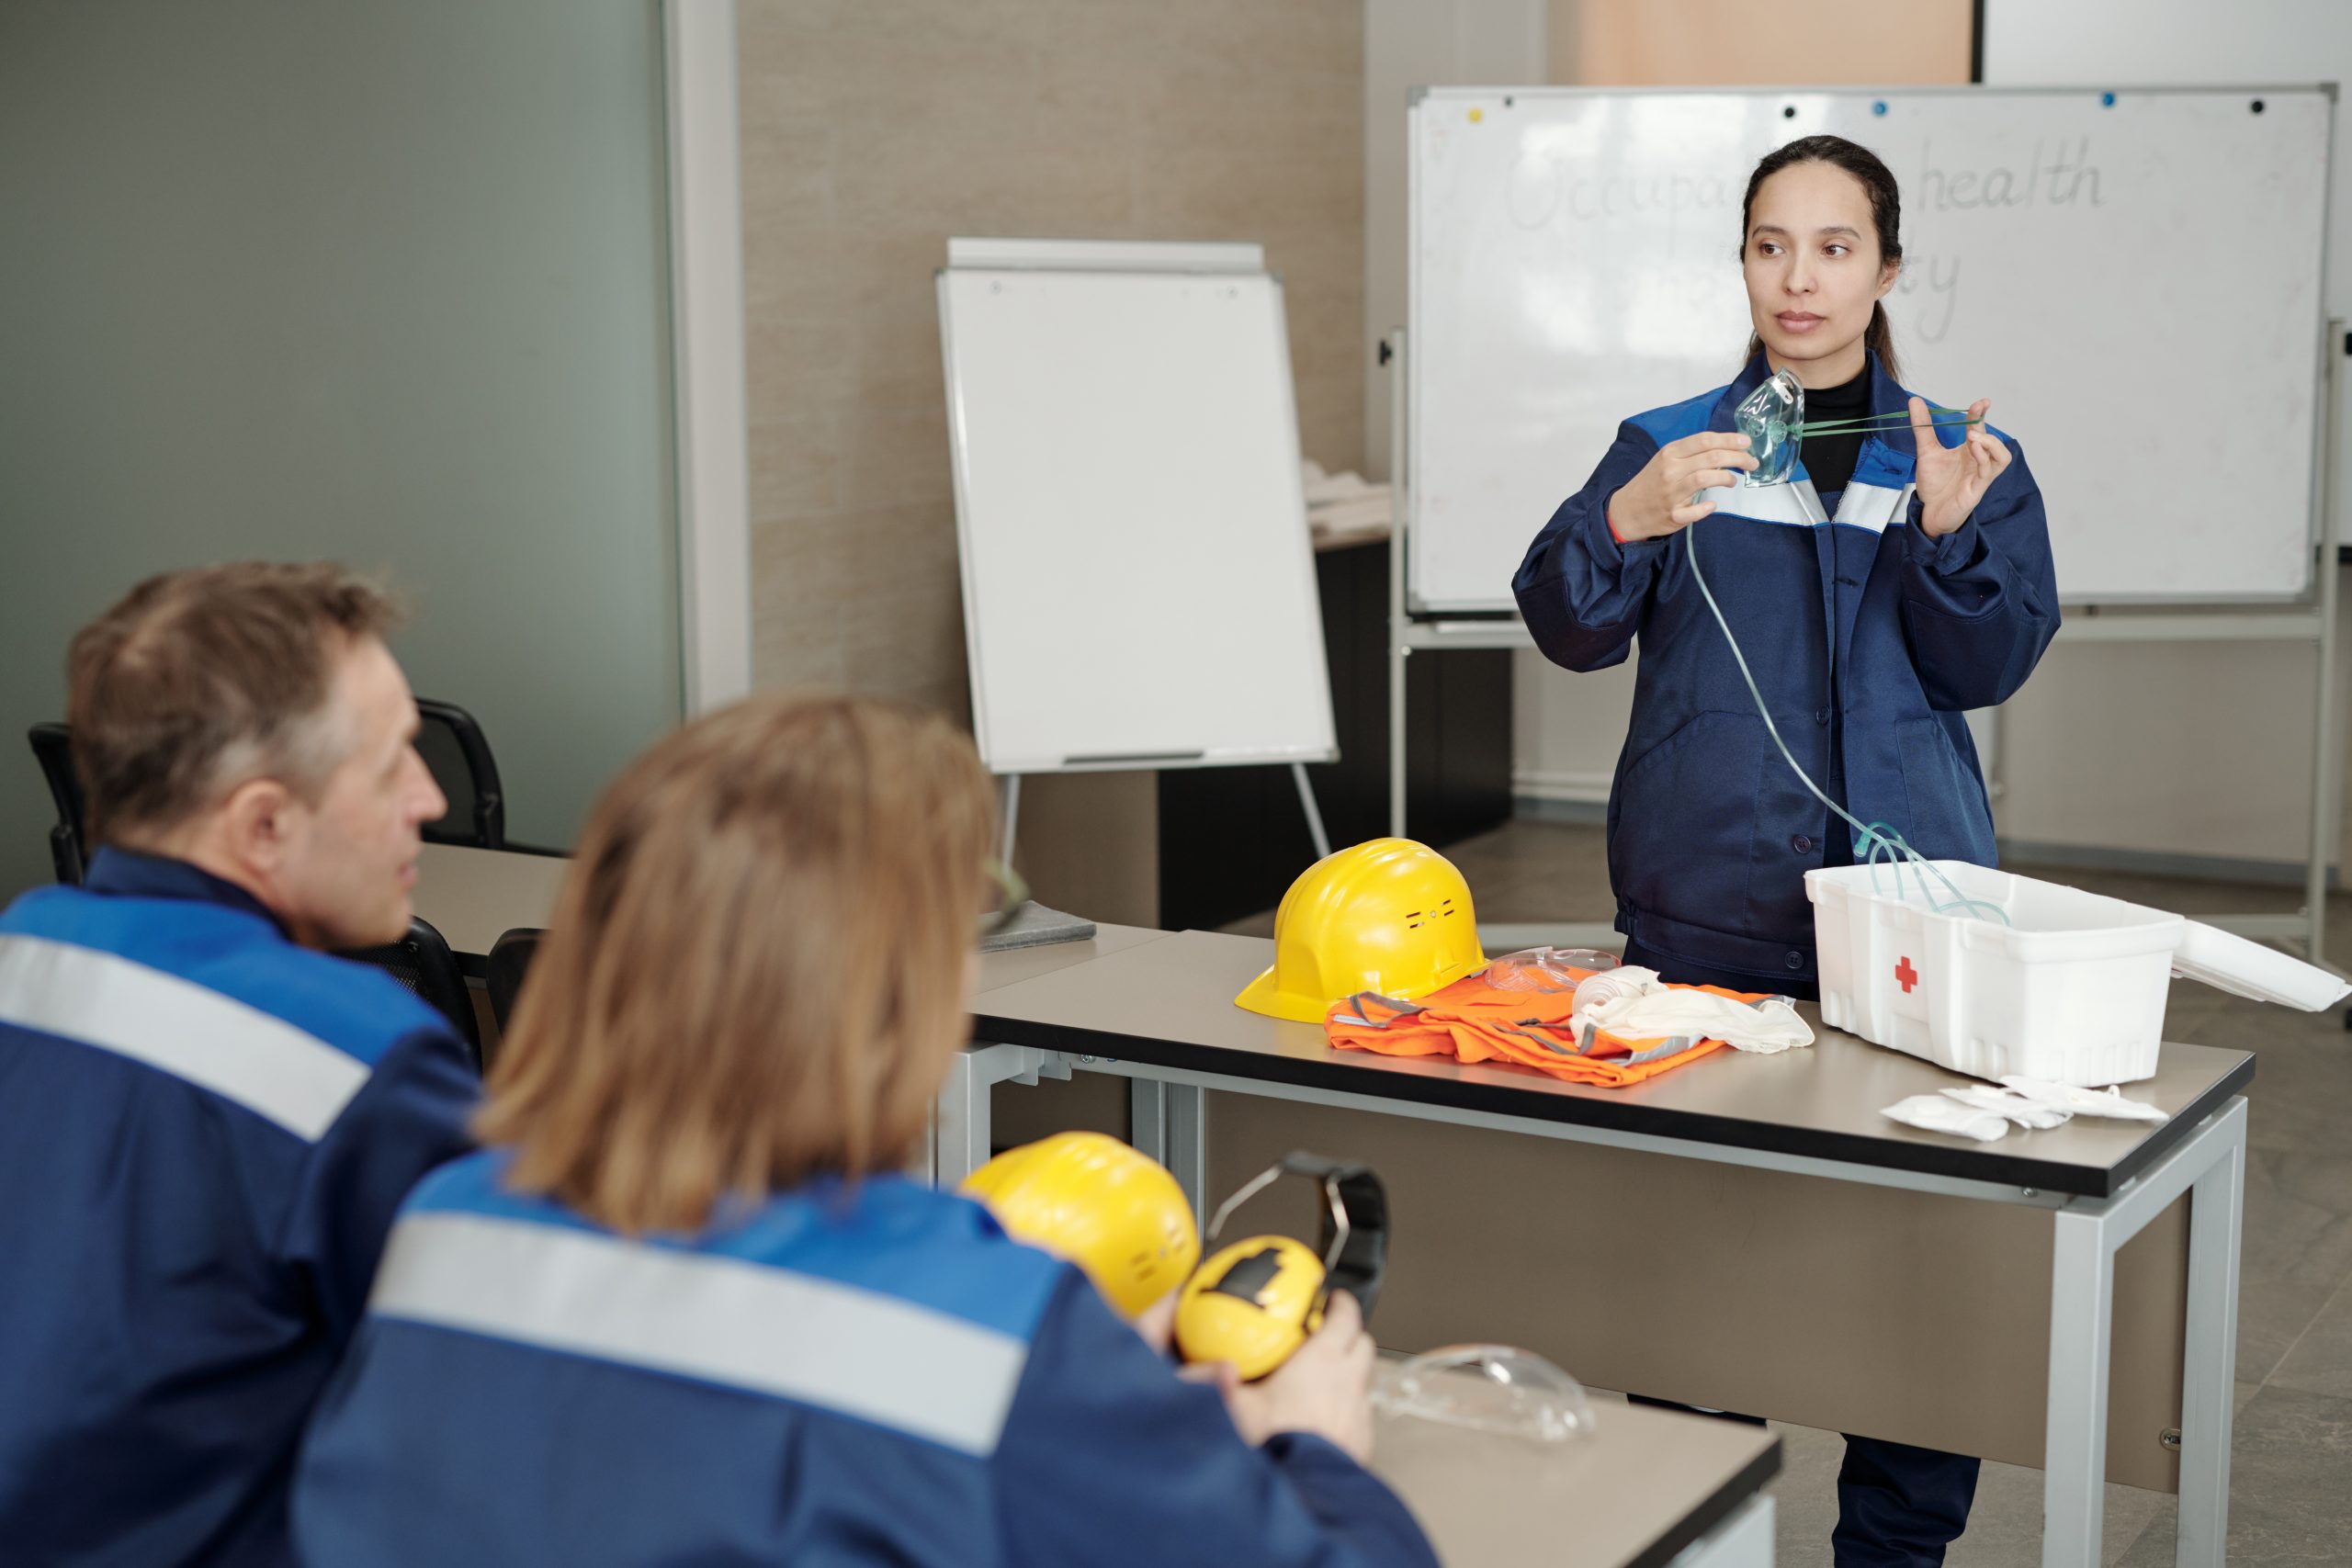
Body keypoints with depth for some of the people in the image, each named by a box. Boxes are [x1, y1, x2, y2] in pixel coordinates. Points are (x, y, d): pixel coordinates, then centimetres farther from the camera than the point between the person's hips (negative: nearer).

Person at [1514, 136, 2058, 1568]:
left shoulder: (1963, 458, 10)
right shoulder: (1669, 444, 9)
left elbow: (1985, 667, 0)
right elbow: (1566, 629, -2)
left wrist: (1950, 532, -17)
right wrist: (1626, 523, -22)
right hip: (1704, 911, 0)